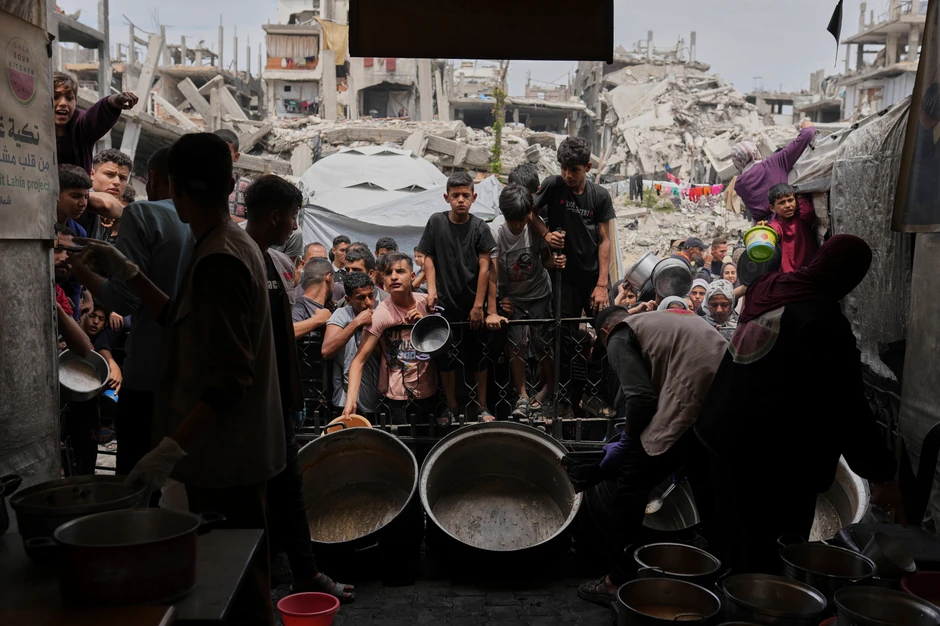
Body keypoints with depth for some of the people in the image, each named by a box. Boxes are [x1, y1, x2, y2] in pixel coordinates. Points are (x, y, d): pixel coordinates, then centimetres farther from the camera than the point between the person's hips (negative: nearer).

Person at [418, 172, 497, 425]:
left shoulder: (480, 228, -3)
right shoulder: (436, 222, 0)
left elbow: (484, 267, -5)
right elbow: (429, 258, 5)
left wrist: (478, 305, -9)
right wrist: (431, 289, -8)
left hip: (472, 303, 0)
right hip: (445, 302, 1)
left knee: (478, 356, 7)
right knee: (446, 356, 4)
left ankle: (483, 406, 21)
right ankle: (451, 406, 19)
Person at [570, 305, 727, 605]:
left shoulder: (619, 337, 9)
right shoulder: (671, 318, 32)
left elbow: (641, 397, -5)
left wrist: (626, 442, 10)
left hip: (691, 407, -8)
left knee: (631, 485, 4)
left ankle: (618, 582, 10)